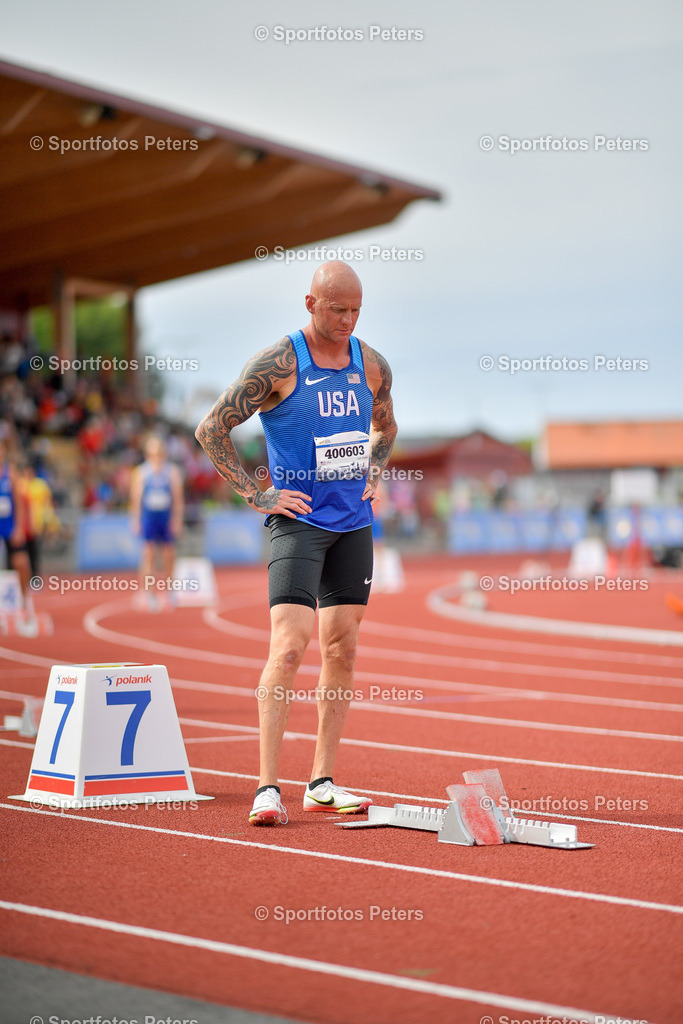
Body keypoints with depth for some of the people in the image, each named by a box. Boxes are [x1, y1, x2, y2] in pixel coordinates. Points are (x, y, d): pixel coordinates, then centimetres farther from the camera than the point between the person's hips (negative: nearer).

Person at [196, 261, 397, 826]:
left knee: (342, 650, 7)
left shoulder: (372, 365, 7)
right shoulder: (276, 364, -10)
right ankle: (268, 787, -12)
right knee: (289, 646, -15)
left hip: (355, 524, 6)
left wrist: (371, 478, 11)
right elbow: (210, 429, -8)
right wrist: (256, 494, -10)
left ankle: (322, 783, 15)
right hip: (298, 521, -6)